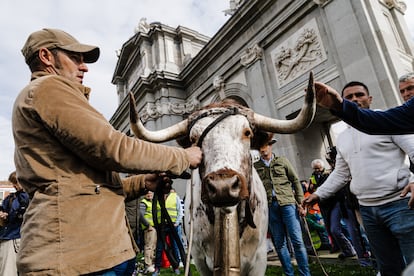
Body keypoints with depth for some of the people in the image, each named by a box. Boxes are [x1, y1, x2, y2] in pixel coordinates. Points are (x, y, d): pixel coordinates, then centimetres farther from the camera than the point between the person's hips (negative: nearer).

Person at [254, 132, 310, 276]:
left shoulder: (282, 161, 8)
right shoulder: (255, 166, 9)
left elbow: (296, 181, 7)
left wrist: (301, 203, 1)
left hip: (287, 203, -1)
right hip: (269, 206, 1)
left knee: (297, 240, -1)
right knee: (279, 244, 8)